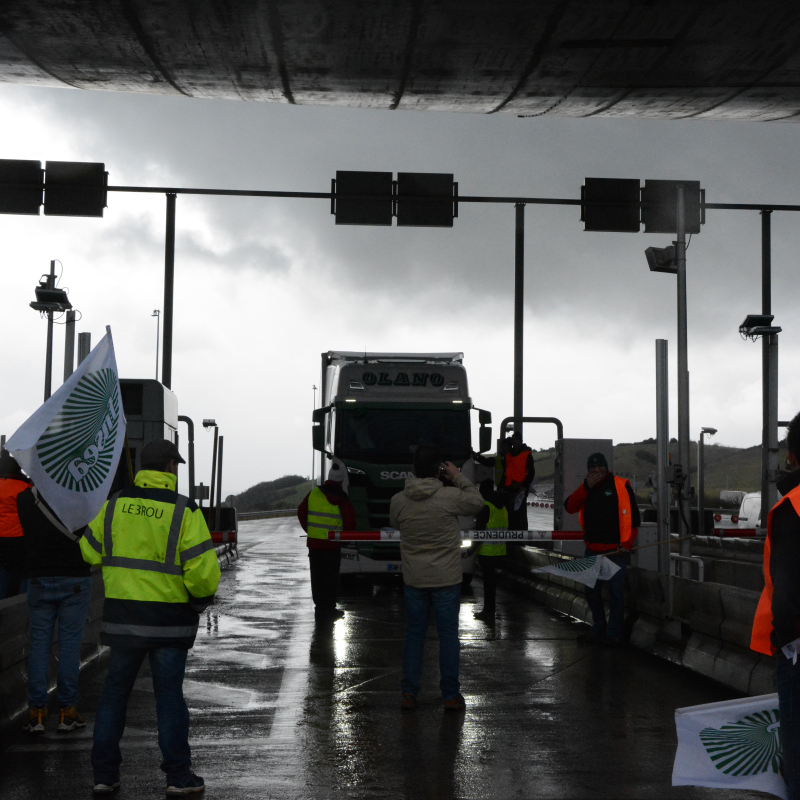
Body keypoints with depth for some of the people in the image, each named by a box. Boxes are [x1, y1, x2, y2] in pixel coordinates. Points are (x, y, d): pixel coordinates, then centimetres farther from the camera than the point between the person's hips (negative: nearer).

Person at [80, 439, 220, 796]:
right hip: (169, 619, -3)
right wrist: (203, 597, 5)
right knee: (169, 694, 7)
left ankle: (104, 773, 16)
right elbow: (204, 572, -16)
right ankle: (179, 776, 11)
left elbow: (91, 551, 11)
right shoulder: (184, 512, -12)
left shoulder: (115, 505, 0)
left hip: (122, 615, 3)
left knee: (115, 690, 14)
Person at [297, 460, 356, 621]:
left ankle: (319, 608, 16)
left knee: (317, 576, 12)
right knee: (331, 577, 5)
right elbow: (350, 520, -13)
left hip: (313, 542, 4)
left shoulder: (314, 493, 3)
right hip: (332, 544, -4)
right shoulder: (341, 498, -11)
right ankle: (328, 610, 6)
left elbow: (301, 512, 10)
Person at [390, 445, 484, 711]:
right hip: (446, 578, -2)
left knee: (414, 634, 12)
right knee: (448, 634, 6)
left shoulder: (398, 501, -6)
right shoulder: (451, 497, -14)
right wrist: (458, 477, 11)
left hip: (413, 579, 3)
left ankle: (409, 693, 14)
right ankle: (451, 695, 12)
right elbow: (477, 502, 3)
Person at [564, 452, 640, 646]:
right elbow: (570, 507, -3)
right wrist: (586, 486, -11)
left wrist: (627, 543, -10)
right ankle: (598, 630, 22)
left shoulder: (621, 486, -3)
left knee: (616, 591, -2)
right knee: (591, 590, 10)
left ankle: (614, 634, 6)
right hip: (592, 549, 5)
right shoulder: (585, 488, 12)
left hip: (615, 550, -5)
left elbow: (633, 517, -3)